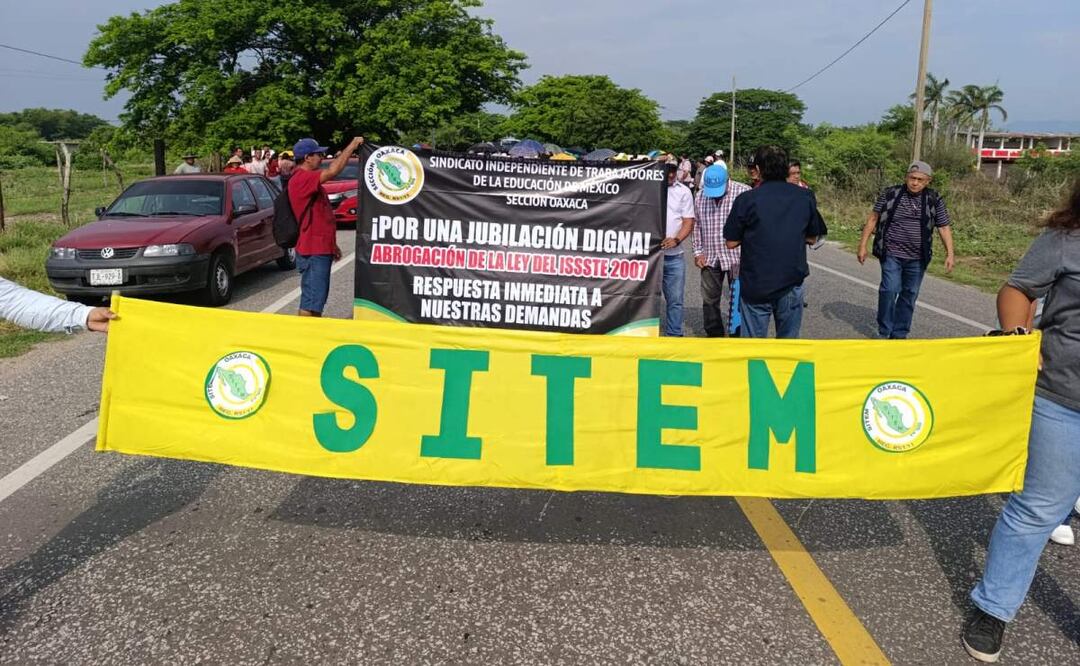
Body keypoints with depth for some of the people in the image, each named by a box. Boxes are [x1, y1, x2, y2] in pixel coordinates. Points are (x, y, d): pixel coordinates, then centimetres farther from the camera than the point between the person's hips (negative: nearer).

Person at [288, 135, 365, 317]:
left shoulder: (309, 180, 17)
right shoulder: (301, 178, -16)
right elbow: (332, 171, -30)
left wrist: (332, 245, 23)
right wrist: (352, 146, -19)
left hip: (320, 249, 11)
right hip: (313, 252, -11)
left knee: (317, 298, 17)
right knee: (311, 301, -8)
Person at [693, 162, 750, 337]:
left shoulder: (744, 192, -11)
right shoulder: (700, 196, 4)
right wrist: (698, 252, 8)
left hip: (737, 256, -4)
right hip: (710, 257, 5)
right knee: (709, 300, 13)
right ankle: (714, 335, 28)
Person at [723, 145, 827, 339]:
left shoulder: (746, 199, -9)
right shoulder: (806, 197, 0)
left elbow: (731, 243, -5)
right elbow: (812, 238, 9)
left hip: (755, 285, -2)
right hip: (792, 283, 2)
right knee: (789, 339, 14)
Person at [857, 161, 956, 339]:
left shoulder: (934, 200, 3)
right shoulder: (890, 194, -1)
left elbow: (944, 228, 4)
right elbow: (873, 219, 3)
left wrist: (950, 254, -4)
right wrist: (862, 245, -1)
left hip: (917, 258, 2)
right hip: (891, 254, -2)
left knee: (909, 295, 8)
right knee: (890, 290, -13)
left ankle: (899, 334, 19)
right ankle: (884, 332, 1)